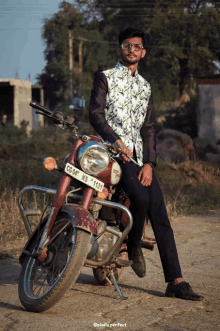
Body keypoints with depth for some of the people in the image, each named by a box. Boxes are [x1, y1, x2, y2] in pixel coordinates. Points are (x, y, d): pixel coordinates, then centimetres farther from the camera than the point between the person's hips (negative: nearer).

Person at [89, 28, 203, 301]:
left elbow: (148, 129, 15)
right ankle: (133, 246, 1)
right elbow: (95, 114, -5)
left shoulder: (145, 87, 21)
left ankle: (175, 281, -9)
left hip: (139, 155, 5)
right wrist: (117, 141, -20)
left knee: (160, 214, -6)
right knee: (141, 197, -28)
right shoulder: (105, 78, 7)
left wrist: (149, 163, 0)